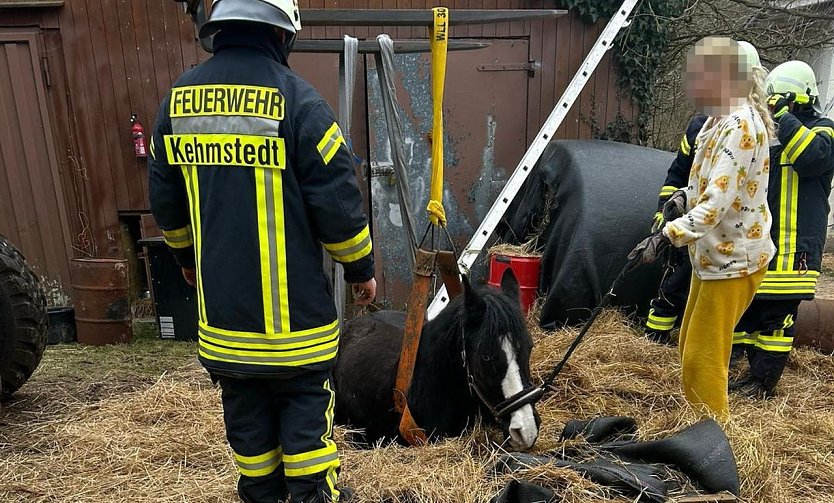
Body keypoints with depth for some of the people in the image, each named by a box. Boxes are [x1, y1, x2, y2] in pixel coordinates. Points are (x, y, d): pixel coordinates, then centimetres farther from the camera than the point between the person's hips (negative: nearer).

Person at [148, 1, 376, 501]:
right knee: (305, 402, 11)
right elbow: (338, 199, -14)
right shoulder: (296, 98, -14)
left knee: (245, 404, 19)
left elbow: (165, 200, 13)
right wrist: (361, 268, 0)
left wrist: (188, 257, 28)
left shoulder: (179, 98, 4)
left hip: (221, 298, 5)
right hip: (293, 304, -5)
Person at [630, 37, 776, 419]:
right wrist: (686, 195, 0)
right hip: (712, 254, 10)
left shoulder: (741, 126, -21)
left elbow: (718, 202, -30)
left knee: (702, 359, -2)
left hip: (734, 258, -10)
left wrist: (665, 237, -38)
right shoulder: (718, 120, 9)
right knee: (690, 348, 20)